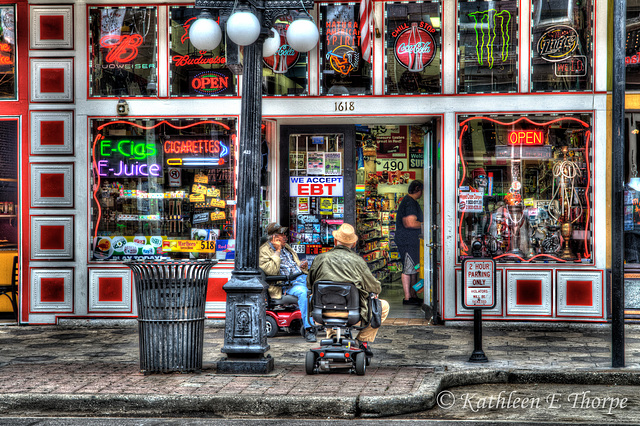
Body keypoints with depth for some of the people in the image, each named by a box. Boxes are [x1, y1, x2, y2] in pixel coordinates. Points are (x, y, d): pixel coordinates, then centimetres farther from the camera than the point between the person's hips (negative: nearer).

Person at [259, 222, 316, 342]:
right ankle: (308, 329, -32)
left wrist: (303, 265, 12)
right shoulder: (264, 251, -2)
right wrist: (277, 251, -13)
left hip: (302, 278, 8)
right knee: (303, 292, -36)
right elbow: (271, 271, -17)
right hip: (285, 285, -8)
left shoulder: (286, 247, 23)